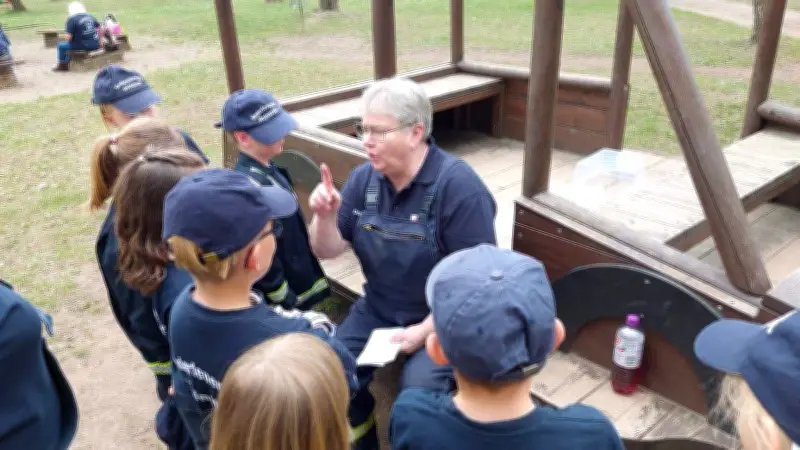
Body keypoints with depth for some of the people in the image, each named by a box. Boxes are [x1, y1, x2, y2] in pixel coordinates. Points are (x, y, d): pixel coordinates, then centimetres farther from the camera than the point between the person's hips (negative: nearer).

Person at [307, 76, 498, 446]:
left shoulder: (458, 186, -20)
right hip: (378, 309, 5)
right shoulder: (363, 178, -2)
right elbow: (328, 252, 2)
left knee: (418, 390, -27)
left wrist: (425, 331, -20)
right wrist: (324, 216, -19)